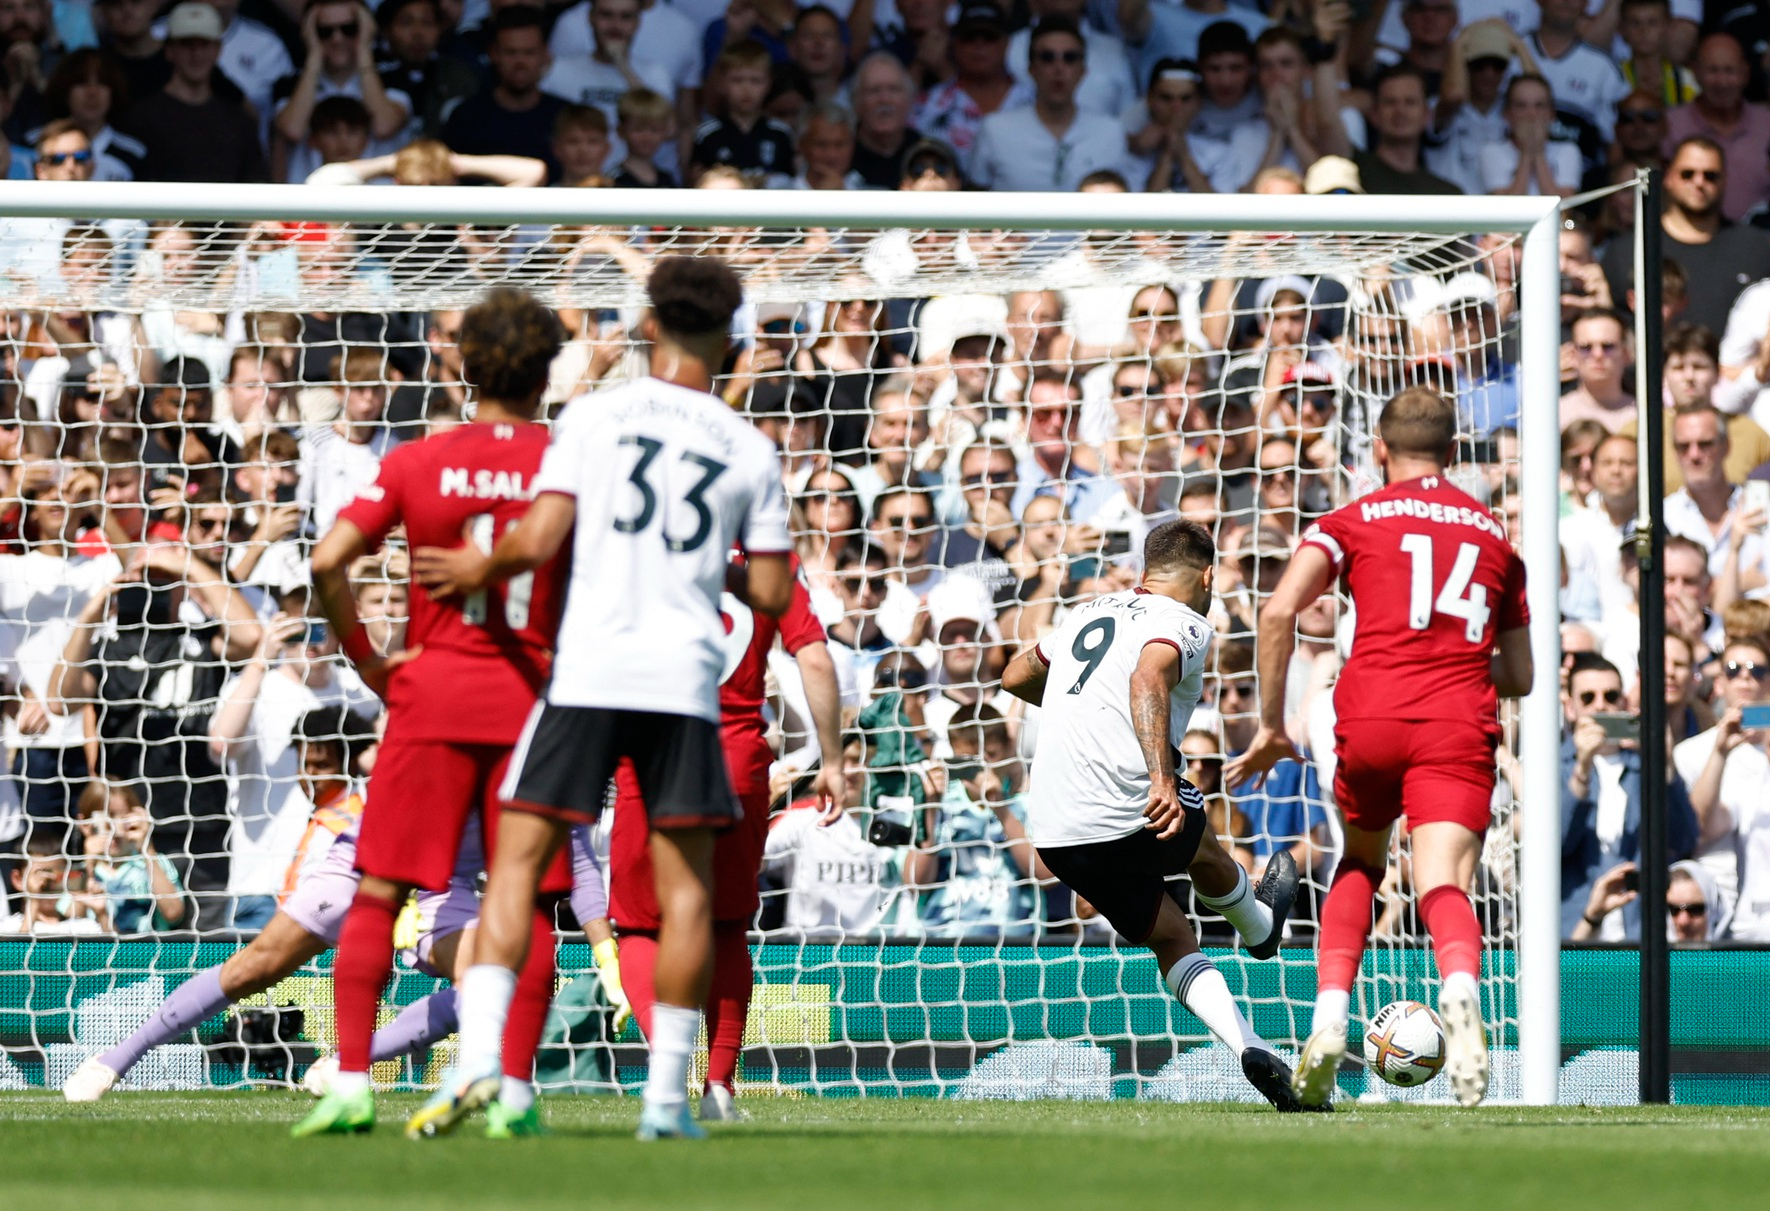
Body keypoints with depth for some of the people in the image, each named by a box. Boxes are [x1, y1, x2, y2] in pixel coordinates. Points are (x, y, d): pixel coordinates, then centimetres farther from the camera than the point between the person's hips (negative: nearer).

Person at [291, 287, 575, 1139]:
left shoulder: (415, 463, 0)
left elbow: (328, 561, -7)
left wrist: (365, 658, 3)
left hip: (433, 691, 0)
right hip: (531, 698, 0)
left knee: (379, 893, 3)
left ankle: (351, 1083, -6)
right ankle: (514, 1090, -2)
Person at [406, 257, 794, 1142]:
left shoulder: (594, 418, 2)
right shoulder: (749, 448, 8)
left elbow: (538, 539, -6)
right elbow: (772, 593, 9)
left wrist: (477, 571, 12)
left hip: (587, 670, -1)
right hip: (685, 679, 1)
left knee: (518, 860, 3)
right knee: (686, 884, 8)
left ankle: (478, 1055, -13)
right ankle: (667, 1097, 5)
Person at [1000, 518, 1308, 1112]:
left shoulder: (1092, 612, 18)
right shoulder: (1184, 625, -3)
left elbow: (1016, 677, 31)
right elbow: (1148, 680, -25)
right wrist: (1162, 780, -36)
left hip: (1055, 834, 6)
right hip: (1128, 809, -6)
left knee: (1171, 940, 16)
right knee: (1206, 855, 30)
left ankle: (1250, 1048, 3)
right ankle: (1259, 927, 58)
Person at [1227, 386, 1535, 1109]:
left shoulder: (1353, 521, 14)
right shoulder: (1493, 534, 22)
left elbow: (1279, 613, -2)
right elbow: (1520, 678, 27)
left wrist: (1271, 725, 4)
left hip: (1371, 722, 0)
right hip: (1460, 726, 0)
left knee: (1359, 864, 24)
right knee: (1445, 883, -14)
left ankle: (1329, 1023, 7)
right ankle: (1461, 990, -48)